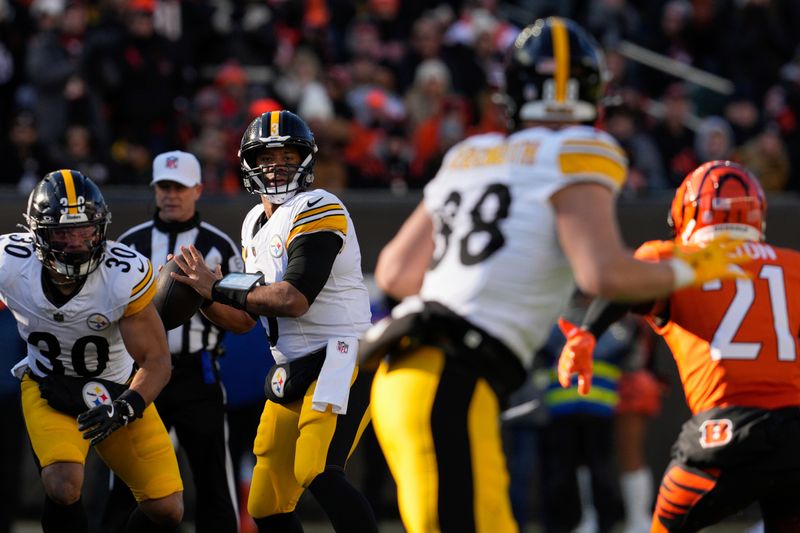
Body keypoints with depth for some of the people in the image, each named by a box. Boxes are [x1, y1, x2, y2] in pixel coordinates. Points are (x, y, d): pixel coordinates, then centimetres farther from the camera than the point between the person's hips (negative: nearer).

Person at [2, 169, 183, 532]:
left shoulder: (125, 274, -26)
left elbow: (156, 361, -20)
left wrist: (125, 407, -38)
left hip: (117, 391, 1)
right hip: (49, 388, -1)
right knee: (64, 488, -29)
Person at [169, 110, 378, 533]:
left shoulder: (316, 210, -10)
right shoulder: (255, 224, 17)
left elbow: (294, 299, -21)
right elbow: (244, 319, 20)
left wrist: (218, 288, -12)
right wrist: (198, 294, 3)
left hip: (340, 358, -9)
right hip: (293, 371, 9)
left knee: (316, 472, -30)